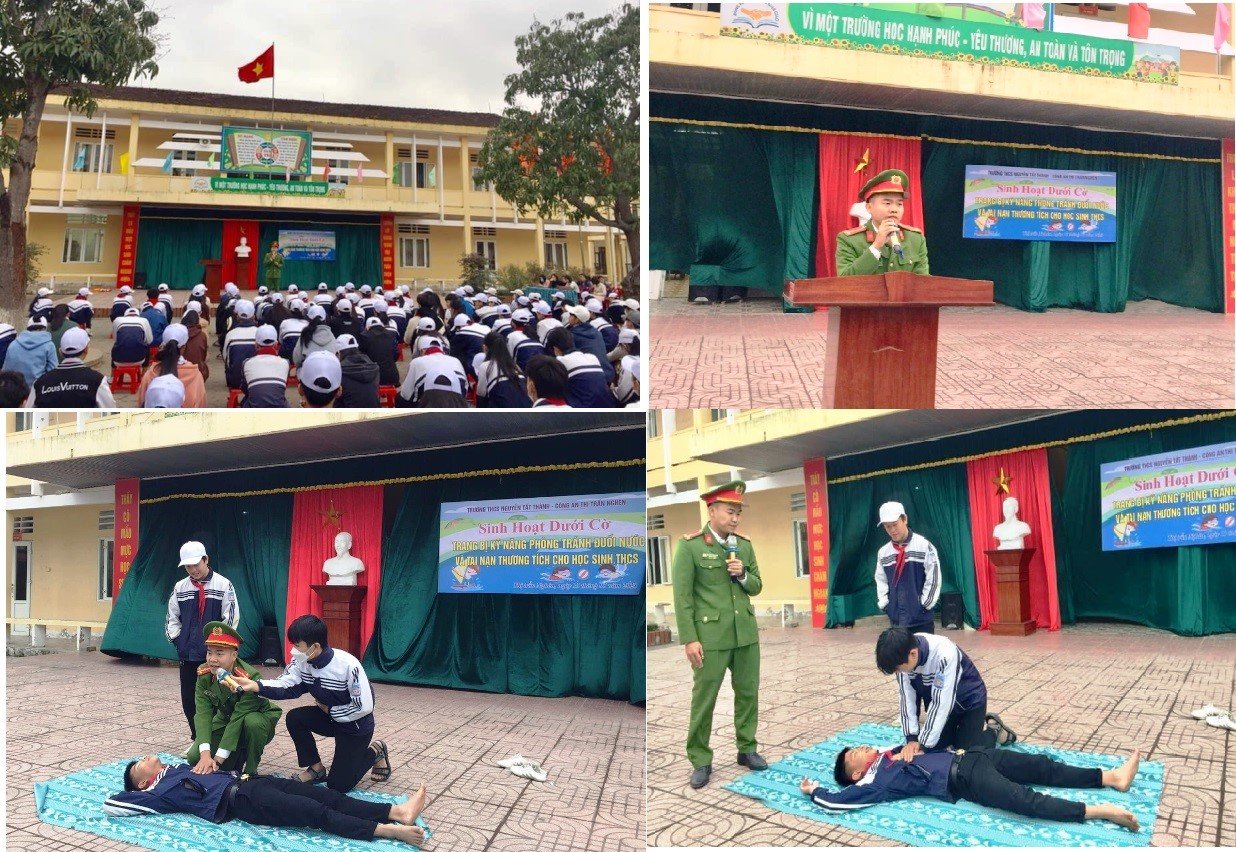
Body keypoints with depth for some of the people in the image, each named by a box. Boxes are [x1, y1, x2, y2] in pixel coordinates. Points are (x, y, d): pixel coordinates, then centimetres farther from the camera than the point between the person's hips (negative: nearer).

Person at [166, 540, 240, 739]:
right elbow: (172, 618, 15)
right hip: (187, 655, 4)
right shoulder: (180, 588, 7)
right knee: (188, 700, 8)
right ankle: (197, 740, 21)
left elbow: (231, 619, -6)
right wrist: (178, 640, 3)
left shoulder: (224, 585, -5)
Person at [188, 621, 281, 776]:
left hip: (258, 719, -5)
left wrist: (217, 759, -37)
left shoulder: (249, 678, -33)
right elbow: (203, 713, -24)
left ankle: (251, 771, -16)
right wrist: (205, 755, -37)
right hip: (225, 719, 5)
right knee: (194, 758, -15)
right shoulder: (204, 674, -16)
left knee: (252, 722, -39)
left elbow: (238, 718, -34)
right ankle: (240, 755, 12)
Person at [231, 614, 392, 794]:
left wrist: (330, 710, -18)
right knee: (295, 718, -17)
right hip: (330, 716, 7)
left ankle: (375, 752, 20)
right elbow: (285, 685, -21)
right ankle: (316, 769, 3)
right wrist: (255, 685, -37)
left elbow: (364, 707, -29)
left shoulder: (348, 665, -31)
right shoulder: (302, 662, -11)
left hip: (356, 725, -7)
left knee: (338, 784, -7)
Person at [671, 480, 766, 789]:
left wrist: (742, 575, -9)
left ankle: (746, 749, 27)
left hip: (746, 633, 5)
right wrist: (689, 639, -14)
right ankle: (700, 761, 11)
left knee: (748, 692, 11)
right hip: (711, 635, -5)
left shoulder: (745, 545, 7)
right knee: (704, 697, 1)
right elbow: (682, 595, -10)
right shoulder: (690, 546, -9)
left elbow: (756, 587, 14)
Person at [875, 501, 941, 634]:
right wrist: (885, 606, 1)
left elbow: (933, 579, -8)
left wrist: (923, 605, -9)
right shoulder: (883, 552, 5)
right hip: (896, 619, 4)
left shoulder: (924, 546, -7)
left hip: (922, 618, -4)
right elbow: (881, 581, 12)